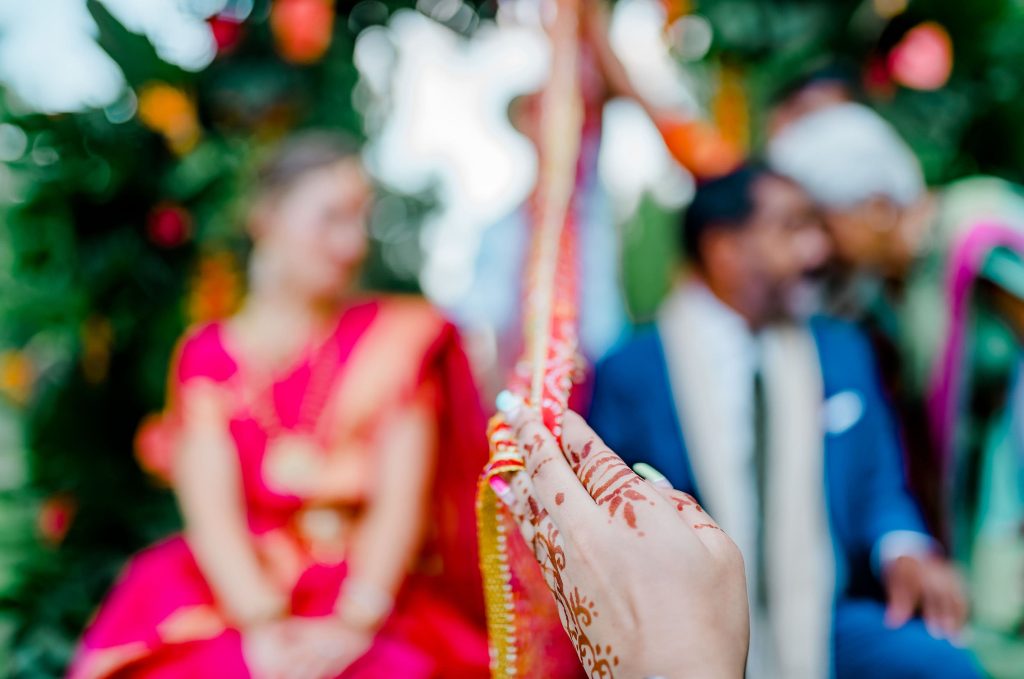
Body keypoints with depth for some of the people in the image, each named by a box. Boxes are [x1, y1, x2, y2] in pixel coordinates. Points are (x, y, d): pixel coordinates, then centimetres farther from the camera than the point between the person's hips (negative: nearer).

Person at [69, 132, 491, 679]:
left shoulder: (400, 337, 7)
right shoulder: (207, 354, 8)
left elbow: (403, 501, -3)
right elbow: (211, 512, -4)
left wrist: (353, 623, -17)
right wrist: (262, 625, -20)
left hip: (376, 596, 0)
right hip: (238, 589, 1)